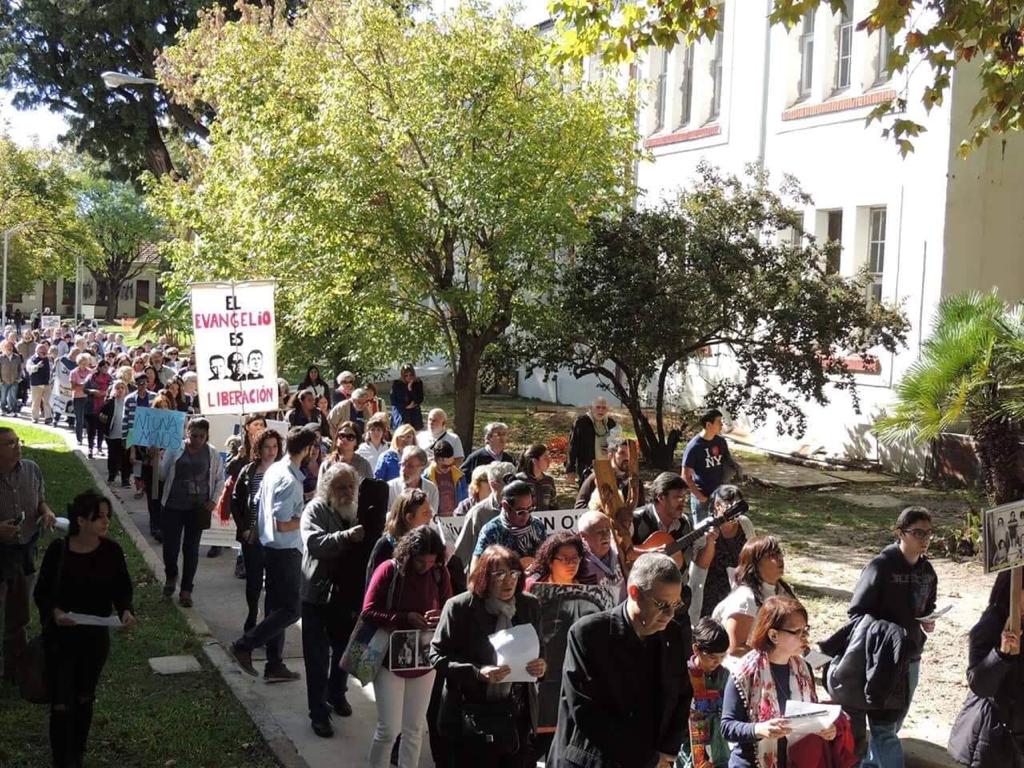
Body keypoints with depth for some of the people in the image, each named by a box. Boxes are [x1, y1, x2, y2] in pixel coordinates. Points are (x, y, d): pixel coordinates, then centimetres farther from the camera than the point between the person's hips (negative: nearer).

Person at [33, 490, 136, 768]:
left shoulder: (111, 551, -10)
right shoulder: (58, 550, -17)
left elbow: (122, 589, -1)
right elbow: (42, 592, -9)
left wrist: (126, 611, -21)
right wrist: (54, 612, -28)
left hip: (96, 636, 3)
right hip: (60, 636, -3)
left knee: (84, 698, 19)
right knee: (61, 704, -2)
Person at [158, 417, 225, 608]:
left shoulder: (213, 453, -2)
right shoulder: (174, 449, -4)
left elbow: (220, 480, 7)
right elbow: (162, 474, 0)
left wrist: (214, 501, -2)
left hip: (198, 508, 0)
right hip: (173, 506, 0)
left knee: (191, 548, 6)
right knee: (170, 546, 4)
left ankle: (186, 590, 18)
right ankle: (171, 577, 35)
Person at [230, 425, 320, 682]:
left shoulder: (274, 469, 6)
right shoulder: (290, 481, -22)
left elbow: (259, 504, 18)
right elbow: (283, 524, -25)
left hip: (271, 547, 10)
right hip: (285, 551, -10)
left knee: (276, 608, 14)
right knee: (291, 610, -1)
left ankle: (274, 665, 20)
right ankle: (244, 646, 2)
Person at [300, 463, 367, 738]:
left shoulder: (358, 511, 4)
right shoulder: (316, 510, -10)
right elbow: (314, 543, -27)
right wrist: (346, 536, -41)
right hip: (318, 595, -5)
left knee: (344, 650, 21)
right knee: (318, 657, 1)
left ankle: (336, 695, 43)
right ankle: (318, 713, 11)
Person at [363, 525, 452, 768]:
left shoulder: (440, 573, -5)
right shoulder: (388, 570, -15)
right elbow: (368, 612, -15)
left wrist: (441, 619, -20)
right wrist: (406, 619, -25)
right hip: (390, 660, -3)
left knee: (414, 729, 12)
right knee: (389, 729, -2)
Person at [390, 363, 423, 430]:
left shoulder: (418, 383, 4)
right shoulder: (396, 384, 1)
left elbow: (420, 400, -4)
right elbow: (393, 401, 0)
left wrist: (410, 389, -12)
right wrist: (406, 406, -9)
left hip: (414, 415, 1)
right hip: (400, 414, -1)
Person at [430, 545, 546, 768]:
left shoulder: (530, 605, 5)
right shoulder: (460, 607, -9)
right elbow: (437, 656, -9)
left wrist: (541, 665, -7)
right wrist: (478, 672, -22)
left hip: (517, 714, 4)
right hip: (471, 716, -4)